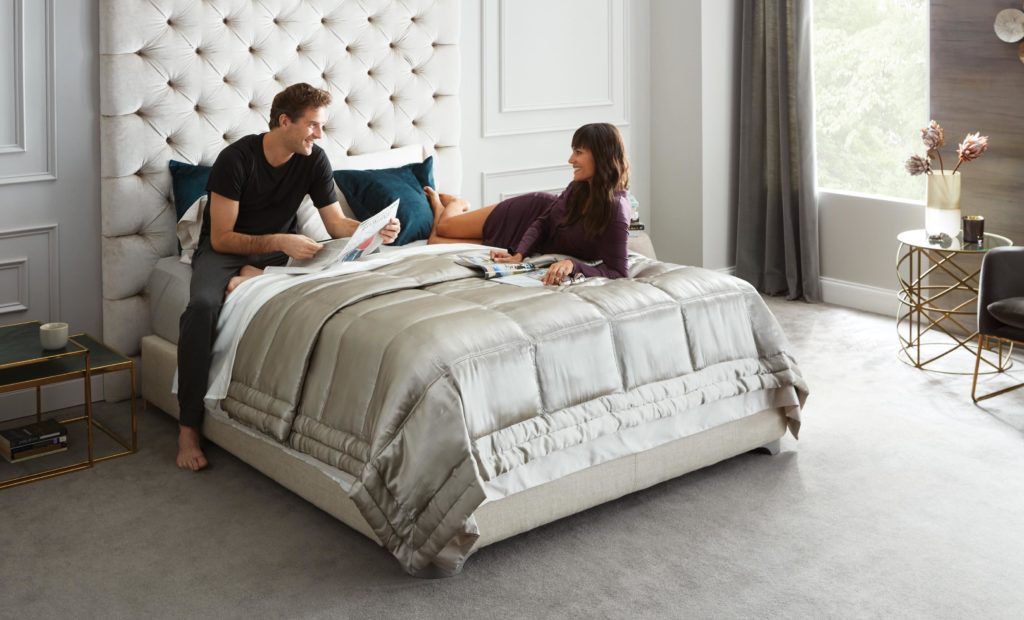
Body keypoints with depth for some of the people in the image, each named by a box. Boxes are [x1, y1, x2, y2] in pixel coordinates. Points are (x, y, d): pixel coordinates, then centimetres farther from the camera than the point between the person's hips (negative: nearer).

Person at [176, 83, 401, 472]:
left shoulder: (314, 160, -6)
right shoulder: (236, 158, -19)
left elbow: (338, 224, -1)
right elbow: (221, 238, -21)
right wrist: (280, 242, -34)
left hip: (279, 250, 4)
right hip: (224, 250, -3)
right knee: (203, 305, -36)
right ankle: (188, 427, -28)